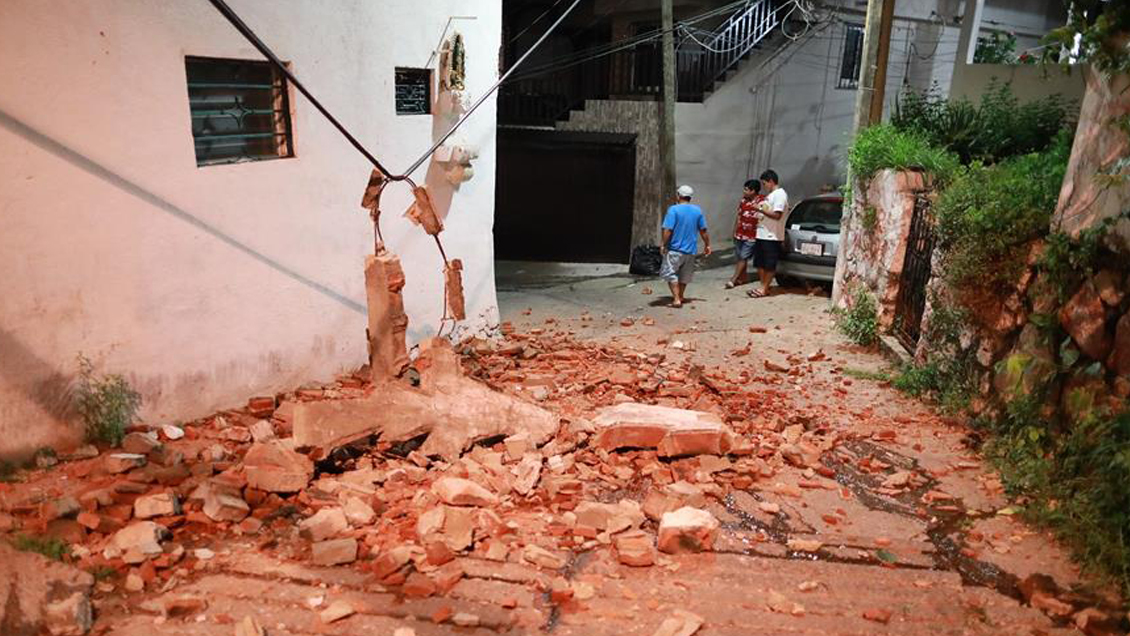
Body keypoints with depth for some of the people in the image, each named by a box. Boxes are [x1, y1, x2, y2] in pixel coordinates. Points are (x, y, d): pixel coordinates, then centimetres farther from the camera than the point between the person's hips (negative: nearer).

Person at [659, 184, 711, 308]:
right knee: (684, 275, 19)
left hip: (675, 248, -5)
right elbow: (703, 231, 6)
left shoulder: (673, 209, -14)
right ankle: (680, 296, 33)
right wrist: (707, 245, 17)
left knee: (670, 274, 5)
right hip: (690, 249, 5)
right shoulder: (697, 210, 2)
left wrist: (664, 245, -8)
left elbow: (667, 230, -19)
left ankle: (676, 299, -3)